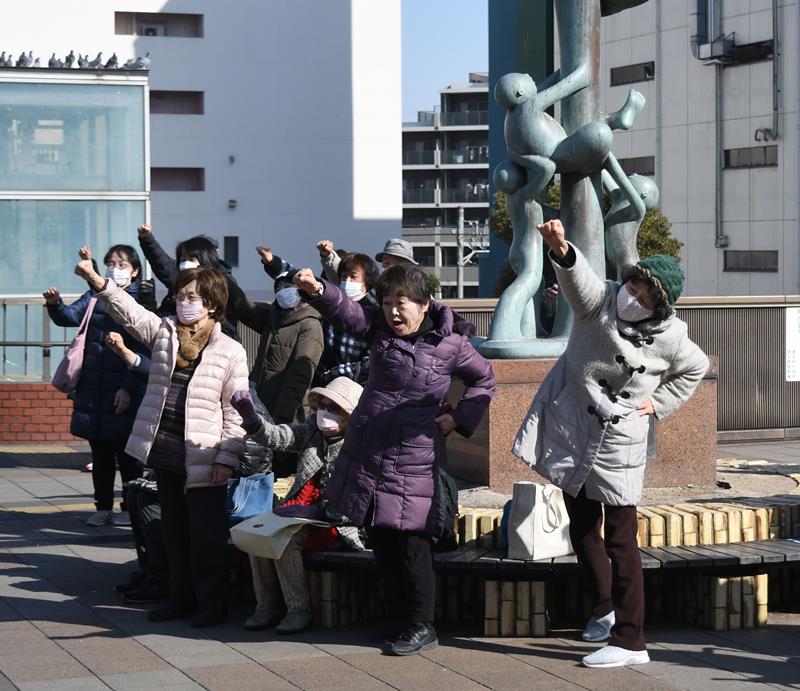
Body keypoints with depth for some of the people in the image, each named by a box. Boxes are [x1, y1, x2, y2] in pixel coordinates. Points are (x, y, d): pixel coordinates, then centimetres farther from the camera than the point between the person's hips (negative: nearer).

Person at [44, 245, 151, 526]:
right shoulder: (95, 297, 10)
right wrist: (55, 304, -23)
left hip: (124, 393, -4)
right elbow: (69, 316, -1)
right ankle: (103, 507, 19)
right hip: (93, 391, 4)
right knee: (100, 453, 11)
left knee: (126, 453, 3)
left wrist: (129, 388, -14)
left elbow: (143, 352, -8)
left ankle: (130, 508, 14)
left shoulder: (140, 302, -5)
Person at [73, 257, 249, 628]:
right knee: (174, 531, 15)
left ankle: (212, 603, 13)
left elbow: (234, 412, -6)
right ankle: (181, 598, 27)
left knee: (206, 534, 1)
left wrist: (227, 458, -10)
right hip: (165, 456, 5)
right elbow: (131, 312, -6)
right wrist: (98, 282, -22)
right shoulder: (163, 331, 7)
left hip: (202, 459, -5)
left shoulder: (231, 352, -6)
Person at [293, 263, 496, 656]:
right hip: (366, 455, 5)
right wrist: (317, 291, -34)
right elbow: (345, 313, -14)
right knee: (380, 543, 11)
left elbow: (484, 379, 10)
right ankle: (400, 616, 22)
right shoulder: (380, 328, 3)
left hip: (410, 462, -5)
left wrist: (459, 418, 0)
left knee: (410, 546, -2)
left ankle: (421, 627, 9)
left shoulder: (449, 345, -5)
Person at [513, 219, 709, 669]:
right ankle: (605, 607, 38)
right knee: (582, 529, 17)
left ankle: (630, 641, -1)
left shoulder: (669, 337, -9)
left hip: (619, 443, -2)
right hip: (571, 431, 2)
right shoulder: (599, 300, -12)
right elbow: (578, 276, -36)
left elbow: (696, 368, 14)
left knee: (621, 540, -4)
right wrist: (561, 250, -58)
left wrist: (659, 403, 3)